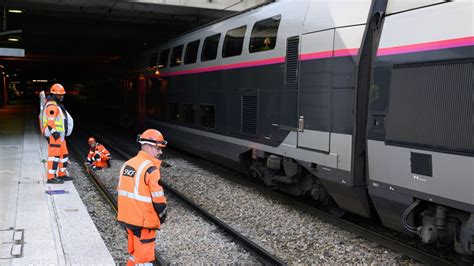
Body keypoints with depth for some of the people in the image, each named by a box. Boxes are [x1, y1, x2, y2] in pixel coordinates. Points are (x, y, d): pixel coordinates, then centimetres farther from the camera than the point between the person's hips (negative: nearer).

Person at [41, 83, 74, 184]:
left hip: (59, 135, 11)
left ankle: (62, 174, 25)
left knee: (64, 154, 16)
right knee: (54, 155, -11)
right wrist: (54, 132, -27)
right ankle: (51, 177, -10)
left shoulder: (57, 105, 20)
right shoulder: (52, 105, -13)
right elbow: (50, 120, -22)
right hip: (54, 135, -11)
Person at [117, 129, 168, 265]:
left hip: (127, 217, 8)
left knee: (135, 252, 22)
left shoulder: (127, 164, 7)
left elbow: (123, 192, 14)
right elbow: (158, 198, -18)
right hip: (143, 221, -8)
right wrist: (162, 217, -1)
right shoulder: (150, 169, -19)